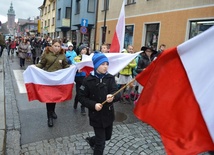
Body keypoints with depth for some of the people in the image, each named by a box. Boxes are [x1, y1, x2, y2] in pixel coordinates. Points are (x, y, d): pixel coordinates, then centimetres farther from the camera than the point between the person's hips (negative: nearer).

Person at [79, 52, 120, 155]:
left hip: (109, 114, 5)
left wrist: (112, 97, -39)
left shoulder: (110, 78, -5)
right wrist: (93, 104, -23)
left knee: (107, 136, 24)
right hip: (96, 116, -4)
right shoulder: (88, 80, -14)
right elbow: (82, 97, -8)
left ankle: (91, 140, 53)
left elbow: (117, 94, -16)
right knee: (101, 142, 5)